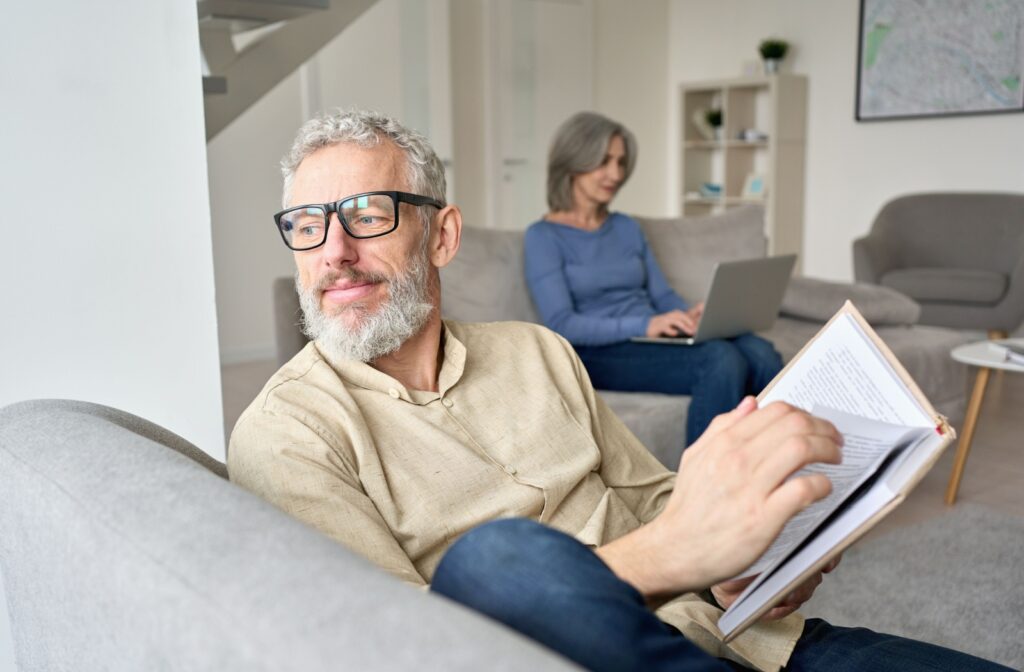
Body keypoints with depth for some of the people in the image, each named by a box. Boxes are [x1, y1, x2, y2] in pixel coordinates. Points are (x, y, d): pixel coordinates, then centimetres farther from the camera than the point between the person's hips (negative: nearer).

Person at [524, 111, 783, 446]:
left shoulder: (627, 227, 19)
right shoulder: (543, 237, -1)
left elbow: (663, 295, 16)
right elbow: (562, 324, -12)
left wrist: (690, 315, -9)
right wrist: (644, 325, -24)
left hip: (653, 342, 6)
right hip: (599, 354, -6)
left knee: (759, 351, -25)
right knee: (721, 358, -32)